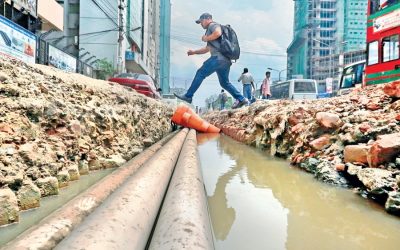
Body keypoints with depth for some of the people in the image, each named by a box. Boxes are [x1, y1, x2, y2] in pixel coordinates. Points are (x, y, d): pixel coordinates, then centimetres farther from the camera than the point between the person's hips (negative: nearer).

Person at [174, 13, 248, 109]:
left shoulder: (213, 25, 4)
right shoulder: (210, 29, 34)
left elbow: (218, 33, -20)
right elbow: (207, 49, 37)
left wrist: (206, 38, -6)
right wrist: (194, 52, 29)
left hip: (219, 57, -10)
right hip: (226, 60, 10)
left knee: (200, 73, -7)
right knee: (224, 82, 14)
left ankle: (188, 96, -6)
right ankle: (241, 99, 10)